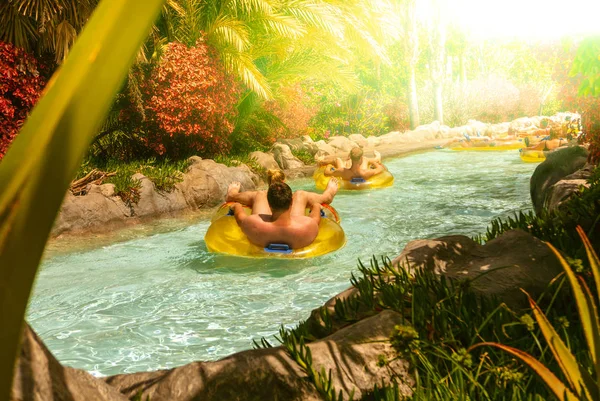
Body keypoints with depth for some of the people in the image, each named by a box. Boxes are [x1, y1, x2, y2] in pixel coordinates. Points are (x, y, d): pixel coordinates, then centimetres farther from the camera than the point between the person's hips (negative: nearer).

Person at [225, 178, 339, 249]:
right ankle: (327, 195, 55)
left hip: (262, 244, 0)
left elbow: (240, 217, -17)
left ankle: (232, 195, 60)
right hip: (295, 245, 0)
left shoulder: (254, 226, -44)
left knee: (259, 195, 23)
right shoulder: (308, 226, -44)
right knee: (300, 194, 19)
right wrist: (316, 205, 9)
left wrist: (236, 204, 7)